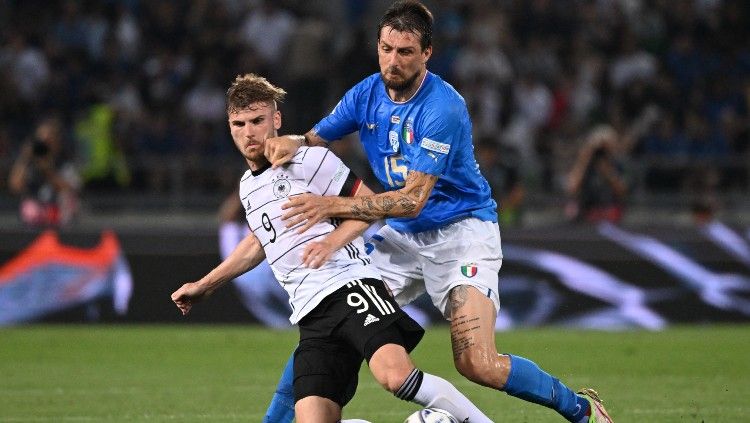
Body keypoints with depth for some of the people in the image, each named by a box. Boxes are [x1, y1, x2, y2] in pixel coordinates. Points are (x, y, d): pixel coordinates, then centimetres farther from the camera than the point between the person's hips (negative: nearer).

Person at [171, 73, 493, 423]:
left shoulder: (307, 160, 0)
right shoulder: (248, 186, 23)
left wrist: (332, 242, -17)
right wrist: (204, 286, 46)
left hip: (349, 286, -7)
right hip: (311, 316, 7)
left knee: (395, 375, -34)